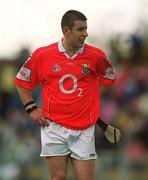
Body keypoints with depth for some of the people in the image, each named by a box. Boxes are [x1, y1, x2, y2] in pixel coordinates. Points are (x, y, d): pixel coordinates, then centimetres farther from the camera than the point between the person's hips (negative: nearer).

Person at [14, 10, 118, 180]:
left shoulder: (96, 55, 0)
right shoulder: (42, 55, -1)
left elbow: (109, 77, 18)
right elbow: (22, 81, 12)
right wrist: (31, 109, 3)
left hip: (84, 129, 1)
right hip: (54, 127, -1)